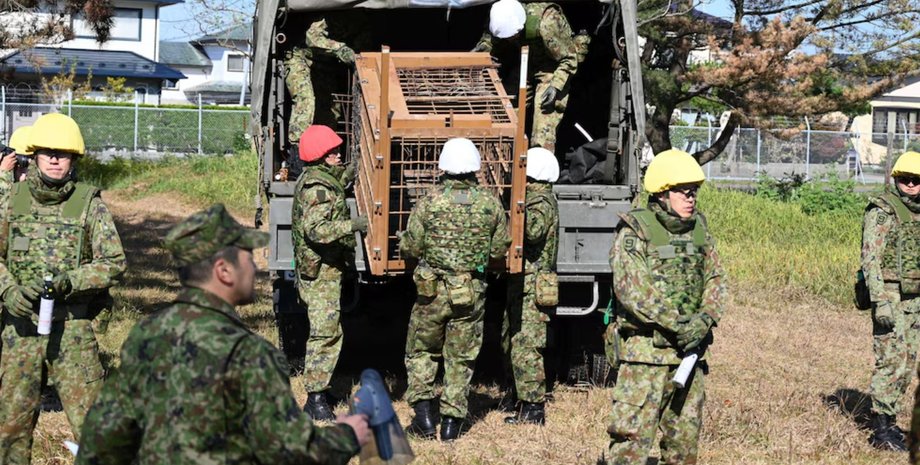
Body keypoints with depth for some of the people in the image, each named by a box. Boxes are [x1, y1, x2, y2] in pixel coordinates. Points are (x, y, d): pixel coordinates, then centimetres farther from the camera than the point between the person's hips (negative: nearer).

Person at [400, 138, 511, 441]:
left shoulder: (430, 201, -11)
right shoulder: (491, 204, -5)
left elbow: (410, 248, -7)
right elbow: (500, 249, 3)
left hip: (432, 290, -1)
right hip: (472, 293, 1)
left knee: (421, 351, 17)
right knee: (461, 358, 13)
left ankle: (423, 413, 9)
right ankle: (452, 420, 13)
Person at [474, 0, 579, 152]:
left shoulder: (547, 25, -36)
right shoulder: (506, 20, -19)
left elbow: (569, 59, -23)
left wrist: (556, 86, -32)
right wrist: (484, 45, -17)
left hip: (553, 68, -6)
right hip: (526, 62, 7)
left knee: (543, 128, -16)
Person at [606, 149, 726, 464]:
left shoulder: (698, 228, 11)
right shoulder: (634, 231, -9)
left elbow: (715, 278, 9)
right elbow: (631, 290, -18)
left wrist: (705, 319, -10)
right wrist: (676, 324, -19)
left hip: (689, 349, 7)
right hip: (645, 352, -6)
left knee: (685, 434, 14)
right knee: (632, 433, -9)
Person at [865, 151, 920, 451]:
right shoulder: (882, 212, -11)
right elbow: (871, 259, -16)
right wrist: (880, 302, -24)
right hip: (891, 298, -8)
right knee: (891, 361, -9)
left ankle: (888, 420, 21)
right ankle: (881, 430, -4)